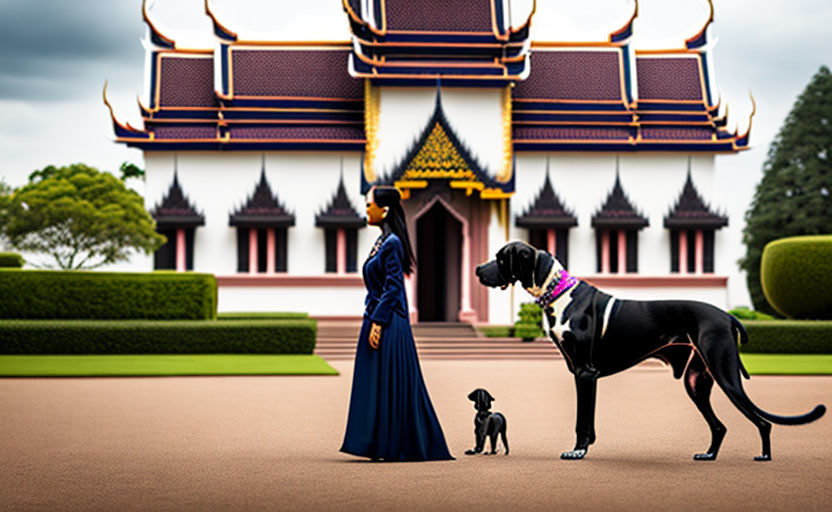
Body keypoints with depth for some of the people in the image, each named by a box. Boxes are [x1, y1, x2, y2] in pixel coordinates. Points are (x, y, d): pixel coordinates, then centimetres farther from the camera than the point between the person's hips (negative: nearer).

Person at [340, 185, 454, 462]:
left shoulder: (392, 243, -14)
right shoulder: (383, 241, 15)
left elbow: (393, 287, -18)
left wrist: (378, 323, -20)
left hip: (389, 325, -10)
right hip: (379, 321, 10)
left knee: (390, 385, -5)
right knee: (376, 385, 10)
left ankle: (394, 448, 0)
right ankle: (383, 446, 15)